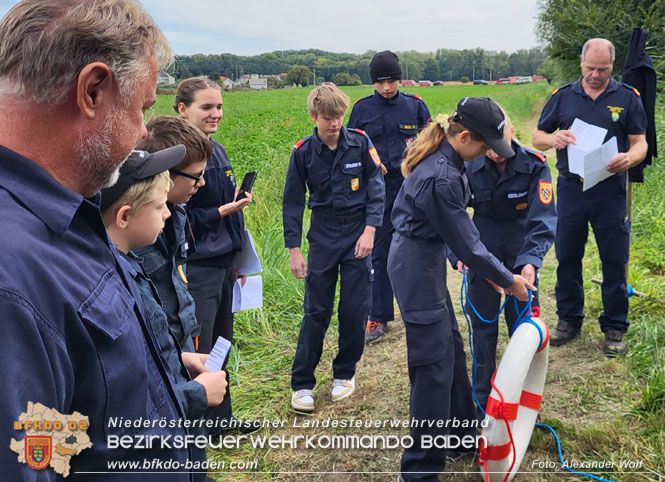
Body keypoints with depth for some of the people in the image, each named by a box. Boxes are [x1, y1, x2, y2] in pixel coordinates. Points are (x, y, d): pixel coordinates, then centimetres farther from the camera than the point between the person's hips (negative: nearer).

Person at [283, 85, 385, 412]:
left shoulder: (360, 142, -6)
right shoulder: (303, 152, -4)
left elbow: (376, 187, -2)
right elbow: (293, 202, 1)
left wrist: (370, 230, -12)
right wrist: (293, 249, -2)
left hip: (358, 231, 0)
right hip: (323, 234, 0)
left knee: (354, 308, 4)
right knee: (316, 310, 0)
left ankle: (345, 372, 24)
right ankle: (302, 383, 10)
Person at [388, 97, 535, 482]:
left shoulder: (445, 159, 3)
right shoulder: (441, 178, -28)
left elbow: (460, 227, 12)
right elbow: (465, 241, -20)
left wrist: (490, 269, 11)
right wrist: (508, 280, -7)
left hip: (425, 259, 10)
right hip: (417, 267, -10)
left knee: (452, 347, 22)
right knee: (434, 365, -3)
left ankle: (462, 432, 41)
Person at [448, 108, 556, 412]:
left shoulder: (535, 166, -16)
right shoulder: (470, 167, -12)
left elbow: (543, 219, -23)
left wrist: (531, 261, -38)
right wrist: (457, 254, -25)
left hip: (521, 258, -1)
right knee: (483, 327, 10)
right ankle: (483, 398, 26)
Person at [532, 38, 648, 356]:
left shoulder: (627, 98, 4)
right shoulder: (562, 97, 7)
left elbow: (640, 142, 2)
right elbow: (536, 136, 9)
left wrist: (629, 158, -21)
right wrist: (552, 139, -14)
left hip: (610, 190, -1)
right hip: (570, 187, 2)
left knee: (614, 261, 3)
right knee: (567, 257, 8)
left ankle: (614, 328, 17)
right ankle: (569, 320, 24)